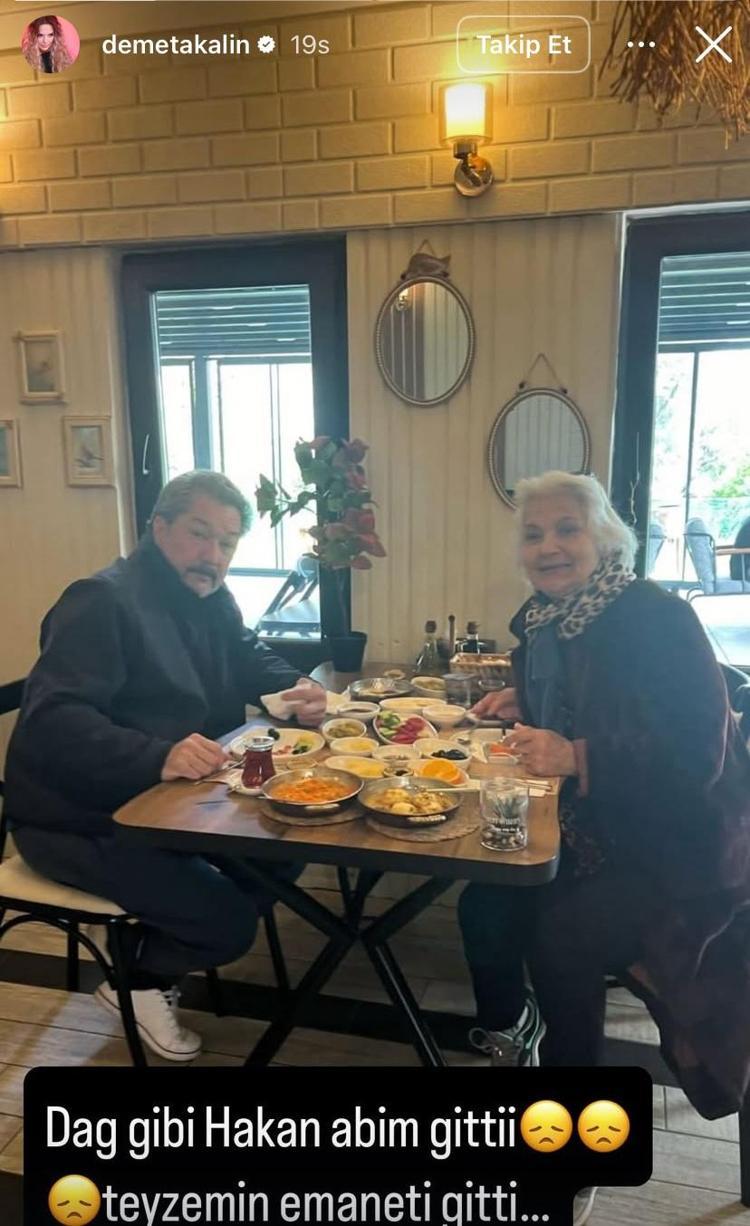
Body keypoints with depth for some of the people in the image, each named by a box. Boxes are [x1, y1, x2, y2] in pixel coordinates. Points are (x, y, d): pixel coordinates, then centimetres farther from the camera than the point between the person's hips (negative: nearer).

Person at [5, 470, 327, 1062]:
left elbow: (249, 658, 18)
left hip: (161, 798, 9)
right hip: (79, 819, -9)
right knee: (229, 919, -18)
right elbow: (52, 719, -32)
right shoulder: (104, 601, -23)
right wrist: (157, 758, -47)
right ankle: (138, 975, 13)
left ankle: (164, 948, 16)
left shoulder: (209, 598, 6)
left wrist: (297, 687, -5)